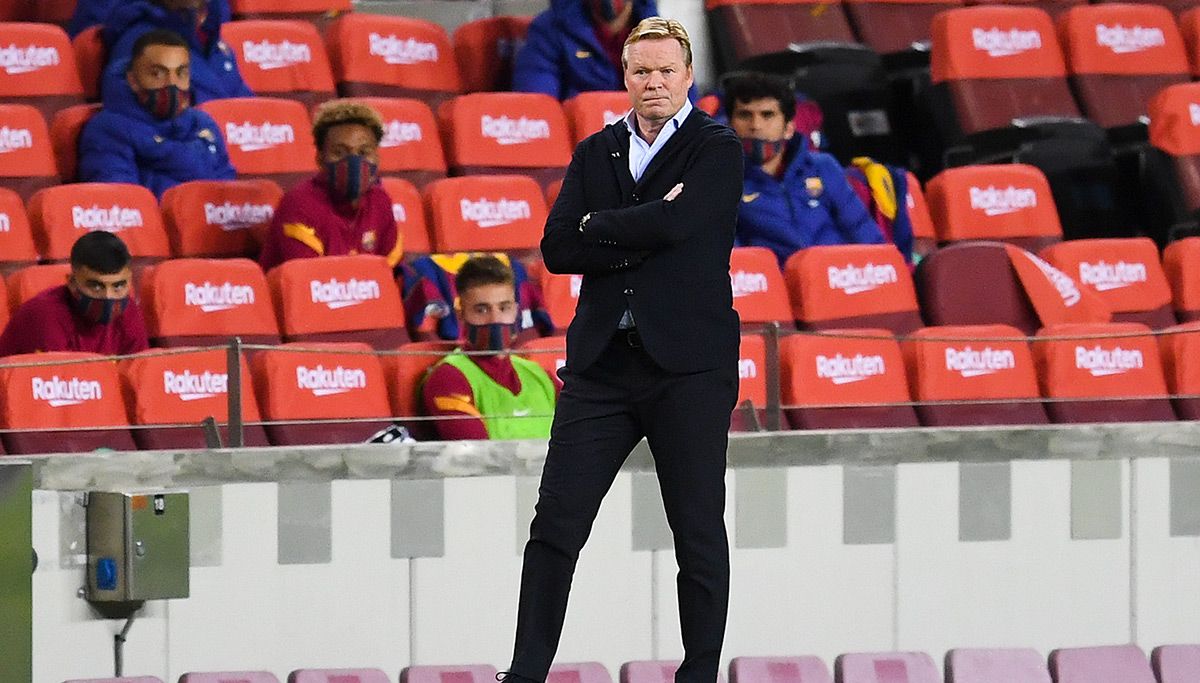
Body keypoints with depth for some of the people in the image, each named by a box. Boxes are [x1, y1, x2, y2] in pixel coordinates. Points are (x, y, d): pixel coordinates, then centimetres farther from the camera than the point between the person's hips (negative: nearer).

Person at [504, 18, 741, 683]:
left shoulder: (717, 148, -1)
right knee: (556, 523, 0)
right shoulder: (595, 153, 13)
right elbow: (557, 248, 2)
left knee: (699, 534, 3)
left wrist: (599, 228, -3)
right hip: (602, 363, 4)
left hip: (688, 365, -4)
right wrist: (641, 235, -11)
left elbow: (676, 224, -18)